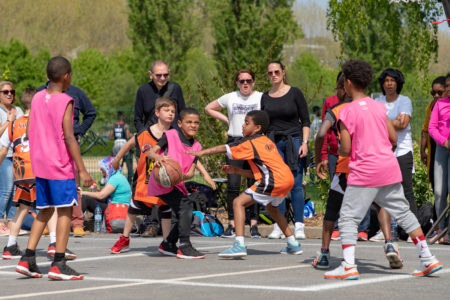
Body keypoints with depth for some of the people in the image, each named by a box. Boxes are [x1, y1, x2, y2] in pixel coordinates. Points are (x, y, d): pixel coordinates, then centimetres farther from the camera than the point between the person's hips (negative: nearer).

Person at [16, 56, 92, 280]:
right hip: (61, 165, -7)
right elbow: (69, 138, -16)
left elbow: (30, 132, 11)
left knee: (45, 211, 15)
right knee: (65, 211, -1)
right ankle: (58, 265, -3)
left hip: (40, 165, 7)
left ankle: (27, 259, 10)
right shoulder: (65, 101, -12)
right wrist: (82, 169, -15)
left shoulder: (37, 98, 8)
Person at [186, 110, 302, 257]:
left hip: (273, 181, -9)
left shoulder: (249, 142, 1)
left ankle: (239, 244, -17)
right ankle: (293, 244, 35)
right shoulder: (269, 142, 25)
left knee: (239, 202, -5)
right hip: (288, 179, 9)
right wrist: (236, 170, 23)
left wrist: (201, 152, 5)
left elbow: (224, 149, -1)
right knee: (271, 207, 34)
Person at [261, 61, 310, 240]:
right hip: (273, 143, 3)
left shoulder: (294, 93, 2)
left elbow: (305, 120, 2)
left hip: (294, 141, -3)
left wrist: (304, 142, -8)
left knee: (296, 185, -6)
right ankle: (278, 227, 2)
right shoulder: (265, 97, 12)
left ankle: (299, 226, -3)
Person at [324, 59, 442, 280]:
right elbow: (393, 138, 13)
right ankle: (428, 259, 16)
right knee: (403, 213, 14)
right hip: (390, 167, 6)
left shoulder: (347, 111, -8)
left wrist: (339, 152, 12)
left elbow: (345, 149, -10)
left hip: (364, 173, -6)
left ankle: (349, 266, -12)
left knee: (348, 217, -1)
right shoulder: (379, 107, 9)